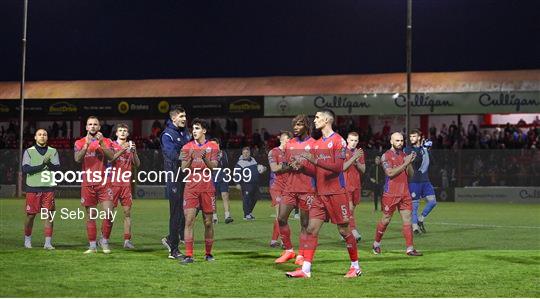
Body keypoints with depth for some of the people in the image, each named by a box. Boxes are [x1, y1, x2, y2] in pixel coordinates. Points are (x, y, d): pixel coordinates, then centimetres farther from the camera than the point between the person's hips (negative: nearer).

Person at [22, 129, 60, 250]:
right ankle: (27, 240, 20)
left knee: (49, 215, -2)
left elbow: (57, 168, -1)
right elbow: (25, 169, -7)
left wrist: (49, 163, -21)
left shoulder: (53, 151, 10)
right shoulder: (29, 151, 5)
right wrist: (42, 165, -15)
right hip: (33, 187, -1)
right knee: (30, 215, 3)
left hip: (48, 187, 1)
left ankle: (48, 242, 2)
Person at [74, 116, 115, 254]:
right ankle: (92, 246, 10)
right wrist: (87, 144, -20)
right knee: (90, 215, 4)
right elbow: (77, 159, -10)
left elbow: (111, 157, -10)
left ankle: (104, 241, 7)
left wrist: (101, 143, -19)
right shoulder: (80, 143, 7)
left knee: (109, 213, -10)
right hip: (88, 184, 0)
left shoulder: (106, 141, 7)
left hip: (104, 183, 0)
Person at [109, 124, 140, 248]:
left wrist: (134, 152, -8)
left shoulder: (130, 146, 14)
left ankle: (127, 240, -1)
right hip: (113, 182, -3)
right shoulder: (112, 145, 4)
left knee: (127, 212, -1)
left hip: (126, 183, 3)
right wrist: (122, 150, -20)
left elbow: (137, 164, 7)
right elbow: (109, 159, -12)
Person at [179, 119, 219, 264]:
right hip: (191, 187, 0)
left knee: (208, 222, 4)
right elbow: (184, 169, 2)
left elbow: (214, 167, -4)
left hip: (207, 187, 0)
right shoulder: (187, 147, 9)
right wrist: (190, 158, -16)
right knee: (189, 220, -10)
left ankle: (208, 253, 16)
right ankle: (188, 255, -10)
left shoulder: (212, 147, 6)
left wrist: (205, 158, -22)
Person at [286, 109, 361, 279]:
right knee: (311, 229, -1)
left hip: (336, 193, -7)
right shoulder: (318, 143, 15)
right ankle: (305, 269, -3)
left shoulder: (338, 140, -8)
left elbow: (338, 167, -18)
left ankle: (355, 267, 15)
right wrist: (303, 165, 0)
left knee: (344, 231, 1)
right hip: (320, 194, 7)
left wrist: (315, 160, -23)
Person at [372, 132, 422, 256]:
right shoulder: (386, 156, -5)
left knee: (407, 220, -2)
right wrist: (405, 164, -17)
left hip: (405, 193, 5)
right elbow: (390, 173, -17)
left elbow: (410, 174, 12)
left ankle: (410, 248, -3)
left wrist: (409, 162, -6)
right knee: (386, 220, 4)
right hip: (391, 193, -5)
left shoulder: (404, 155, 13)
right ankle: (376, 244, 23)